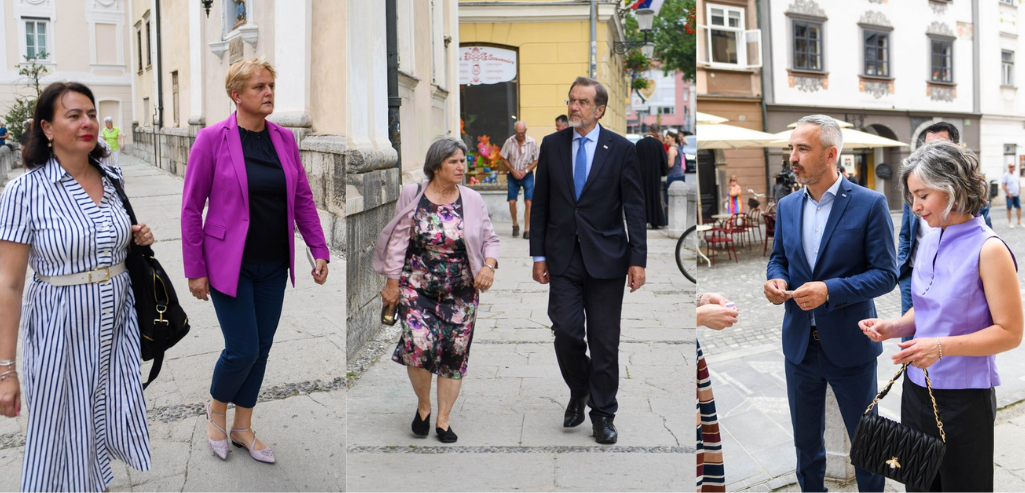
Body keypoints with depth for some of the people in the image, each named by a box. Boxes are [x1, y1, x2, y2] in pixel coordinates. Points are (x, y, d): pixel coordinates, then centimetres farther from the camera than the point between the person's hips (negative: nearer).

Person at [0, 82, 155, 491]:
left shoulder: (112, 180, 3)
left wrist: (138, 239, -2)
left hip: (117, 321, 5)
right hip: (60, 325, -5)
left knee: (111, 422, 13)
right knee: (63, 433, 7)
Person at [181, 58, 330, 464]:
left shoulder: (285, 139, 3)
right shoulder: (212, 139, -11)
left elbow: (303, 199, 8)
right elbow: (191, 208, -8)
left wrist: (319, 250, 2)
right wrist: (194, 270, -8)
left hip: (274, 266, 5)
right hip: (231, 263, -5)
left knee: (261, 348, 11)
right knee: (242, 349, -3)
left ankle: (243, 428, 29)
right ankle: (216, 409, 28)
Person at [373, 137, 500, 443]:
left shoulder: (472, 200, 3)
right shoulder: (412, 195, -1)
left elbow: (490, 239, 8)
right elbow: (398, 241, 2)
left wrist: (489, 265, -11)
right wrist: (393, 282, 1)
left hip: (461, 292, 2)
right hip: (417, 288, -2)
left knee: (454, 353, 3)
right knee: (420, 345, -17)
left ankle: (443, 419, 19)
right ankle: (423, 405, 11)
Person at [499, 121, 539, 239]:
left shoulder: (532, 142, -9)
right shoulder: (509, 142, -7)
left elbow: (536, 160, -2)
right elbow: (504, 159, 1)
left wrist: (525, 171, -14)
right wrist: (513, 171, -10)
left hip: (527, 175, -1)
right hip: (513, 175, 1)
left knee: (528, 202, -8)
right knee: (512, 202, -2)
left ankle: (527, 229, -2)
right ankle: (515, 225, 21)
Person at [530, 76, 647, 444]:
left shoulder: (621, 149, -1)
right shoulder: (552, 145, 6)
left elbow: (634, 207, -2)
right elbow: (540, 203, 8)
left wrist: (638, 260, -8)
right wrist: (539, 255, 4)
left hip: (605, 258, -1)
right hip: (563, 257, 2)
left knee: (604, 341, 4)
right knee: (566, 331, -5)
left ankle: (603, 414, 19)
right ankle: (579, 391, 24)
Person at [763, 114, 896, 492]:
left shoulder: (869, 204, -11)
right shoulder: (787, 206, 4)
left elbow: (886, 274, -12)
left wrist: (830, 290, -25)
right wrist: (775, 279, -8)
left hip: (850, 345, -4)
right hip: (799, 344, 5)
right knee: (805, 440, 18)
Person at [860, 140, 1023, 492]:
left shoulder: (988, 249, -16)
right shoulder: (930, 241, 5)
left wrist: (942, 347, -27)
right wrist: (892, 327, -2)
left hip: (964, 396, -6)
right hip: (917, 387, 7)